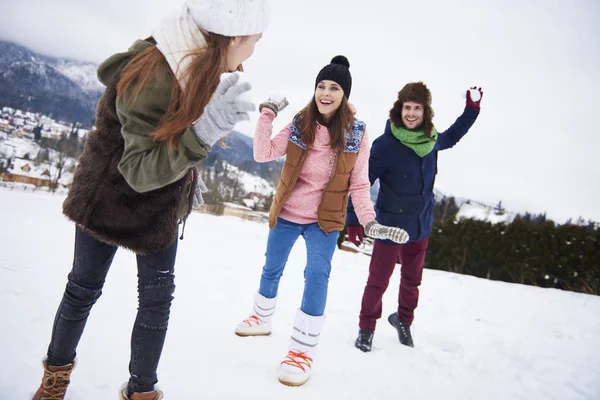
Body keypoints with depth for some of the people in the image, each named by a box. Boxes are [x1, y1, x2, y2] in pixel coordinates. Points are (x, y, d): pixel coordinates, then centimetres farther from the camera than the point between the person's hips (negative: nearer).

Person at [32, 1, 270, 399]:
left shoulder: (198, 64, -5)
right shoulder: (153, 76, -30)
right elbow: (139, 170, -31)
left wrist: (189, 176, 15)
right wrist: (202, 131, -45)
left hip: (162, 205, 6)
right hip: (110, 197, -6)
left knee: (157, 298, 6)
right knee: (84, 288, 14)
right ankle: (58, 368, 42)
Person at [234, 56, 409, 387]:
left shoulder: (356, 133, -9)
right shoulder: (299, 125, -6)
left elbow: (359, 185, -8)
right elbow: (263, 154, -12)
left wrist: (370, 222, -19)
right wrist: (267, 113, -19)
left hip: (324, 219, -2)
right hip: (286, 214, 3)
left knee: (316, 275, -18)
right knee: (271, 269, 17)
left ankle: (302, 351, -5)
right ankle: (261, 318, 43)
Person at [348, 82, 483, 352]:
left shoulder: (431, 139, -2)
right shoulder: (385, 144, -20)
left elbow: (451, 137, 23)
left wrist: (472, 109, 18)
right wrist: (353, 220, -20)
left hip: (421, 226, 6)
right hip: (390, 225, -5)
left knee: (412, 280, 20)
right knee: (378, 281, 5)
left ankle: (404, 319, 44)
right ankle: (366, 328, 26)